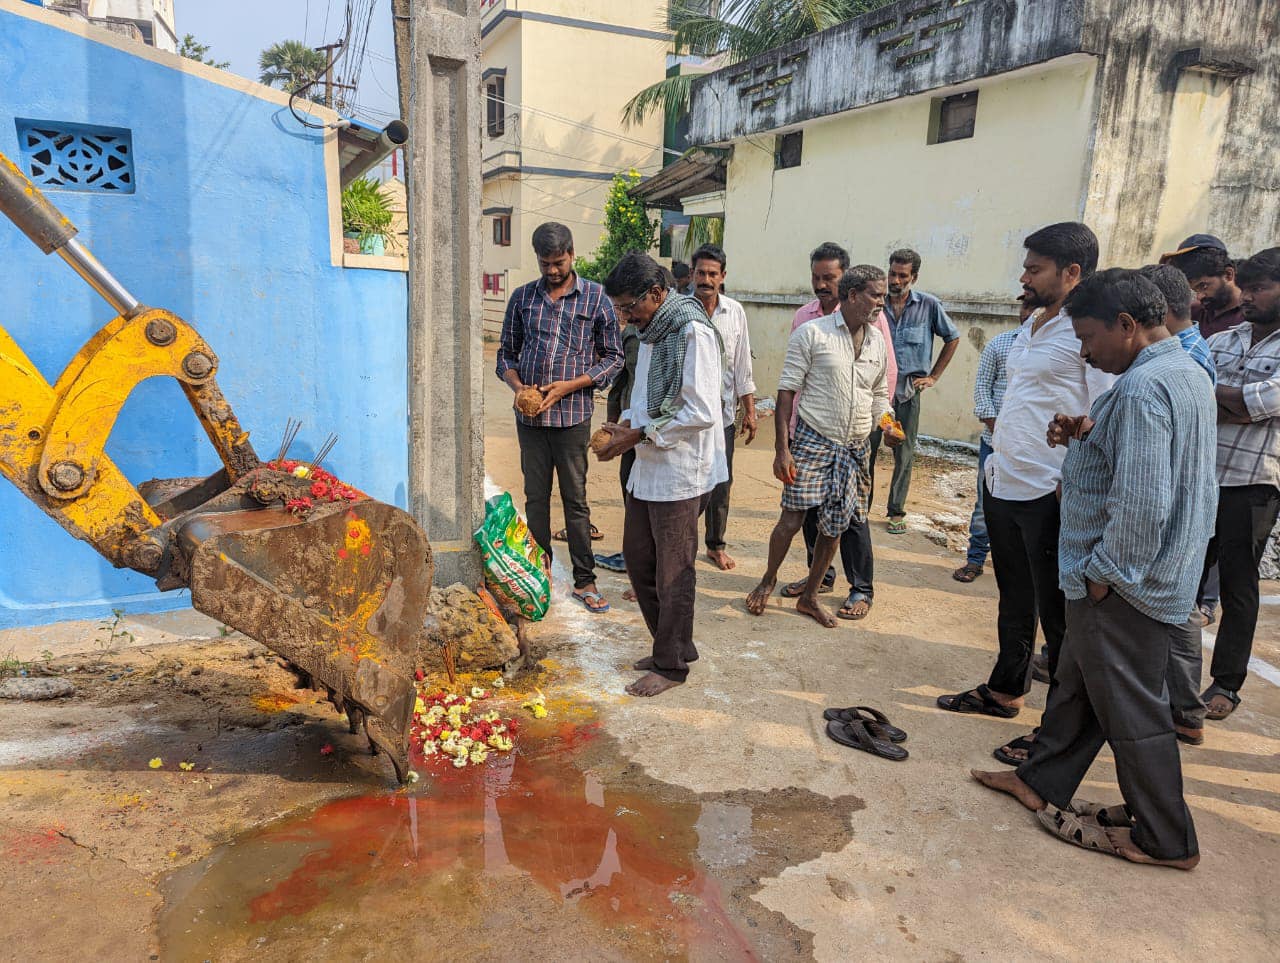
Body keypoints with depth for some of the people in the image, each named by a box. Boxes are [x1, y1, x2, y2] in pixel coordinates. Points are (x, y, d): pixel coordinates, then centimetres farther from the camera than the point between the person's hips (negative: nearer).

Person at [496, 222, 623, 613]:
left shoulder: (596, 297, 0)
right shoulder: (523, 297, 8)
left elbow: (613, 358, 1)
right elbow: (506, 353, 13)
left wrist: (567, 386, -10)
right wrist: (517, 386, -8)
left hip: (573, 415, -3)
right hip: (529, 416, 3)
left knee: (576, 500, 3)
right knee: (536, 498, 10)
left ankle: (584, 581, 12)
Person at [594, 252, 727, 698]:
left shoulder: (692, 332, -18)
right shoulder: (652, 330, 12)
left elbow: (702, 413, -23)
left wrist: (638, 436, -19)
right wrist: (627, 423, 4)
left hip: (680, 471, -10)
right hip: (648, 467, 10)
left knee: (672, 572, 2)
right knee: (637, 557, 16)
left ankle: (671, 665, 18)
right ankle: (674, 646, 31)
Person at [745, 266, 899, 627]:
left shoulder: (878, 342, 9)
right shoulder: (812, 333, -8)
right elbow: (787, 391, -8)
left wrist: (887, 425, -1)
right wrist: (782, 448, -14)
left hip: (855, 448, 5)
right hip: (812, 441, -5)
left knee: (835, 527, 9)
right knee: (792, 520, -4)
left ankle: (809, 597, 26)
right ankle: (768, 580, 24)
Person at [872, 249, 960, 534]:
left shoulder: (929, 305, -1)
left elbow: (952, 339, 11)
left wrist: (933, 376, 7)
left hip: (908, 392, 0)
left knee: (904, 455, 6)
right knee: (866, 450, 1)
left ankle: (896, 511, 18)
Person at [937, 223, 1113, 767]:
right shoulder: (1028, 331, 13)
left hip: (1050, 496, -9)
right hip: (1003, 485, 9)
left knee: (1057, 615, 3)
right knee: (1014, 601, 21)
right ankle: (1003, 691, 38)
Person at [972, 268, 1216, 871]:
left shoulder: (1141, 389, -24)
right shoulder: (1187, 373, 10)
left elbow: (1142, 504, -30)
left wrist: (1106, 573, -18)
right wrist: (1088, 436, 3)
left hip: (1122, 587, -10)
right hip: (1156, 575, 10)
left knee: (1129, 707, 6)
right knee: (1076, 685, 21)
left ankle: (1164, 840, 22)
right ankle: (1043, 782, 36)